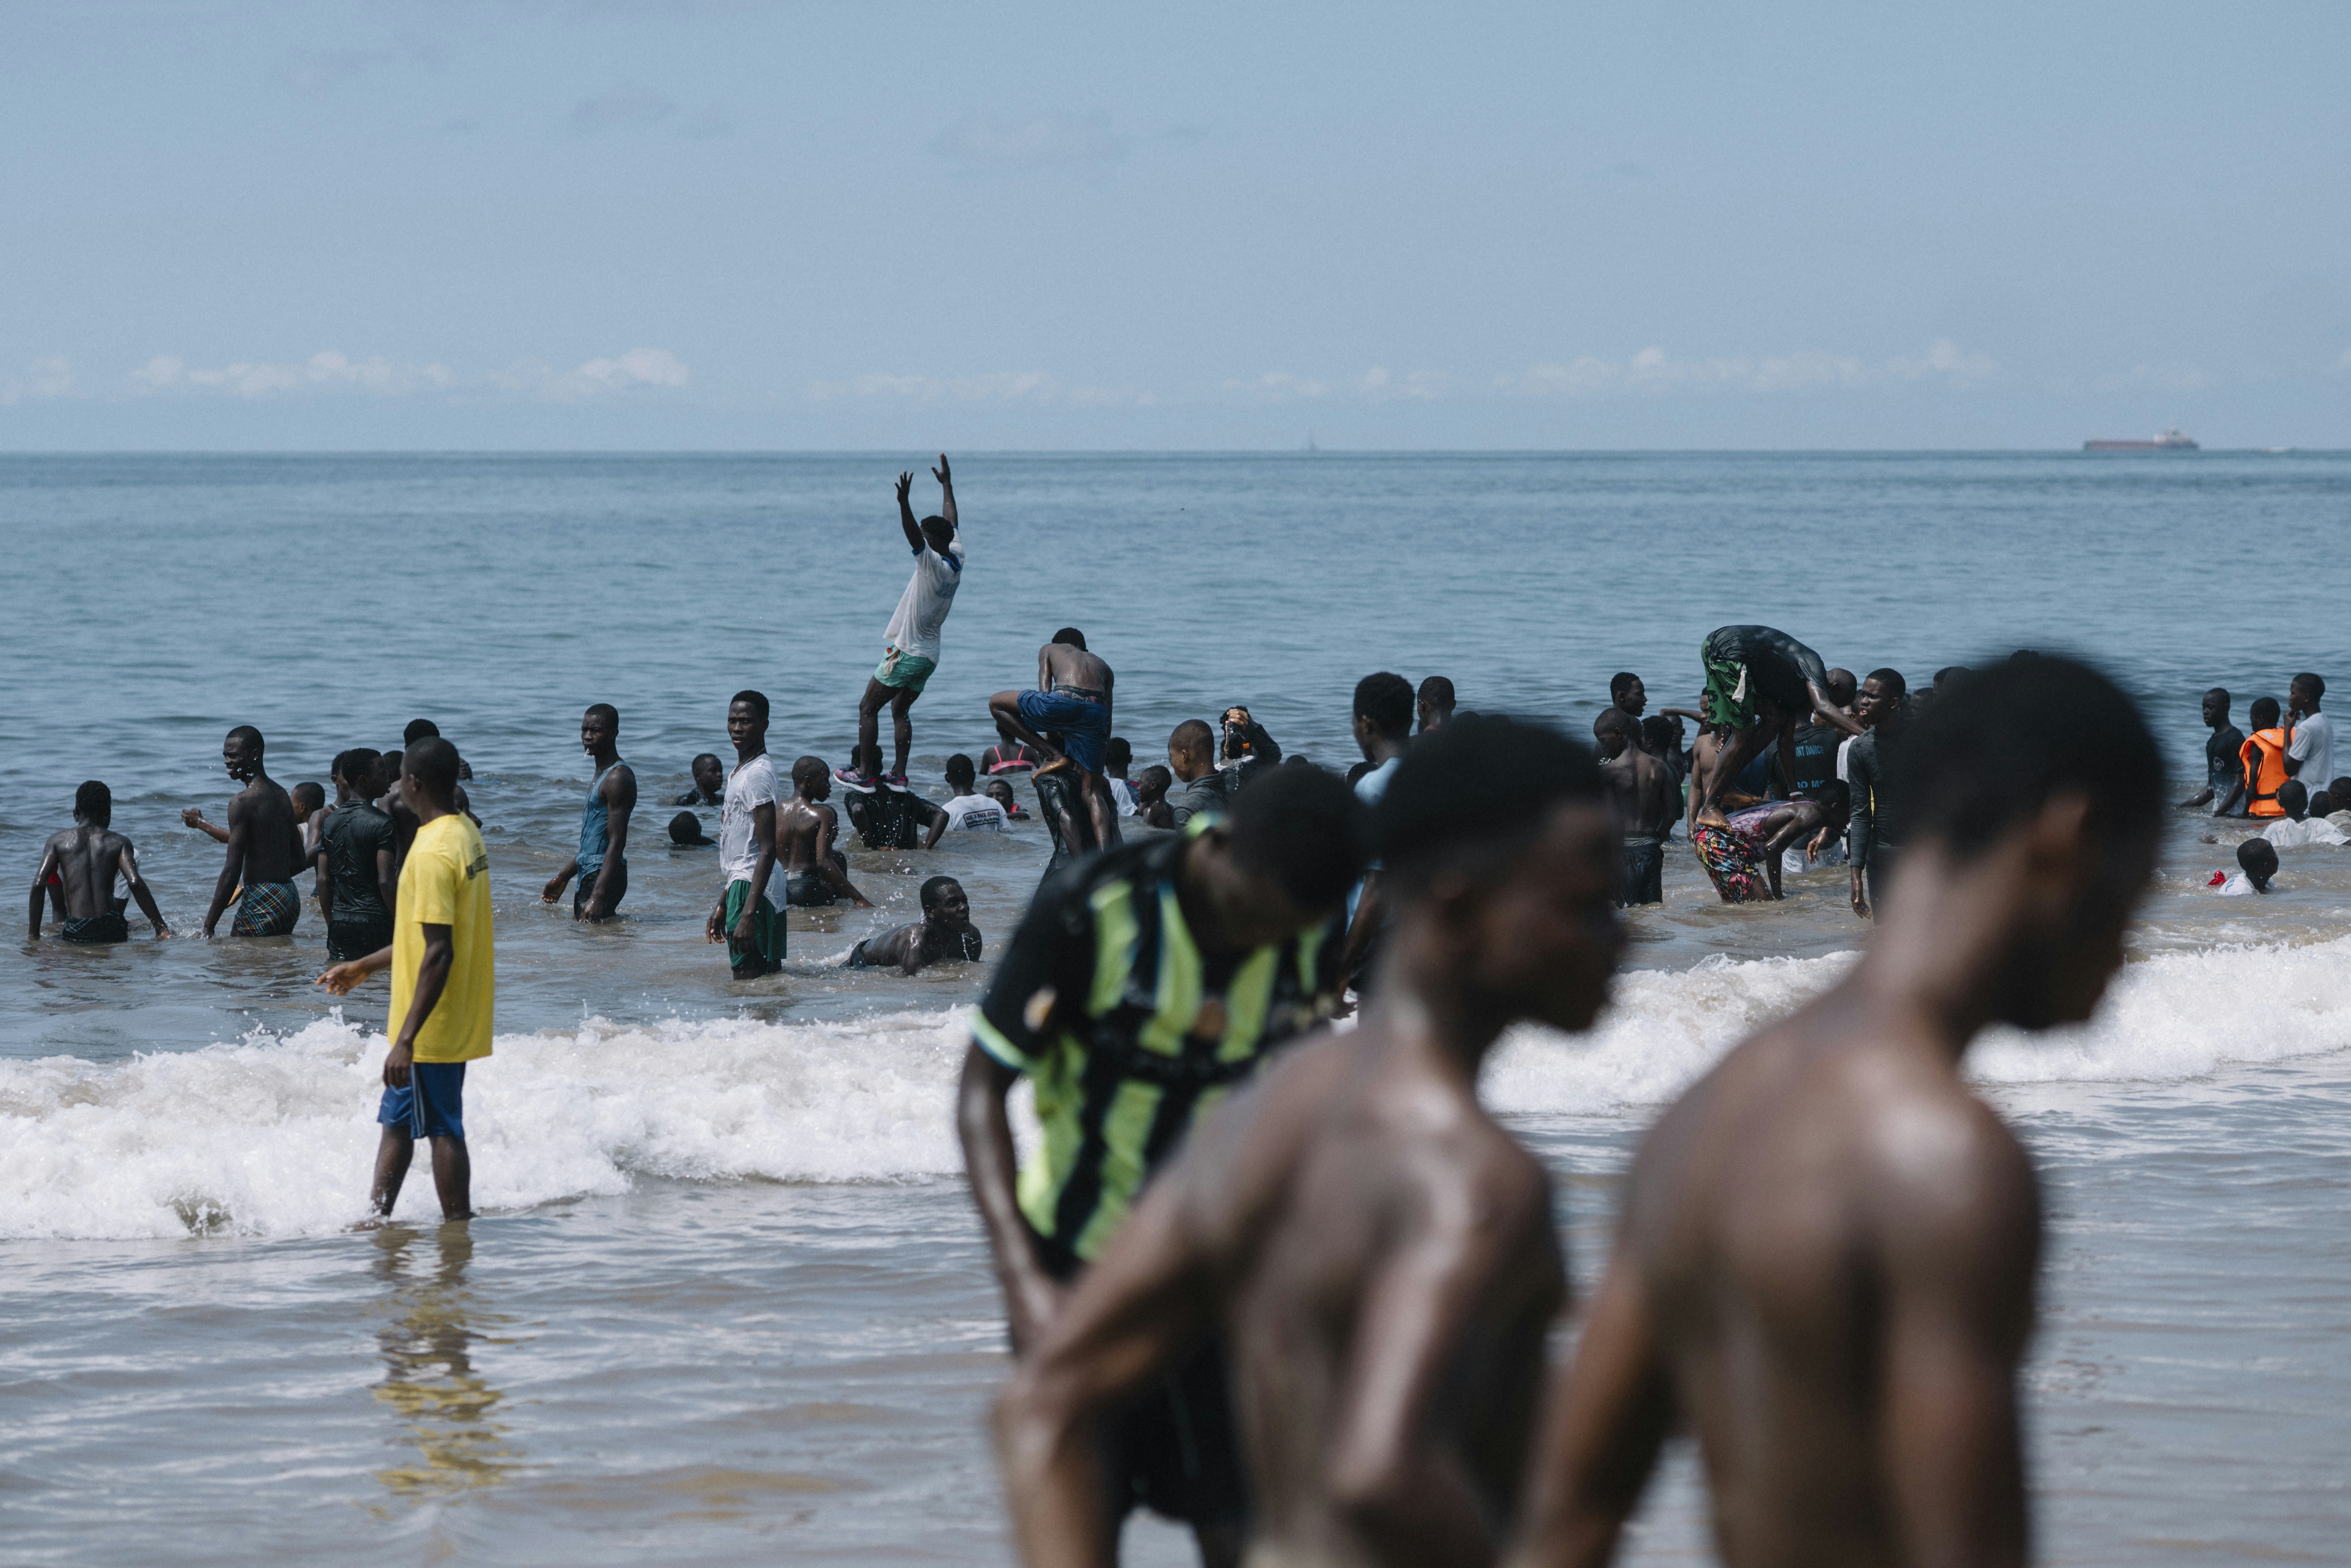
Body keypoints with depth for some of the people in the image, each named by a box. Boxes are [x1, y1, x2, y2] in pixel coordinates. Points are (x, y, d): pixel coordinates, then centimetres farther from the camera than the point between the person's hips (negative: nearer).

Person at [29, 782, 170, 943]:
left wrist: (33, 935, -1)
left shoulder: (58, 842, 3)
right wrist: (161, 928, -10)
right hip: (112, 933, -1)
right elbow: (135, 883, -12)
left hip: (74, 935, 1)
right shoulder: (119, 843, 1)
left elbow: (38, 884, -6)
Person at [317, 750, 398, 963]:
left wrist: (331, 924, 17)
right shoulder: (381, 824, -11)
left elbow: (323, 879, 10)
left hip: (340, 923, 6)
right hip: (374, 921, -6)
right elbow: (386, 881, -16)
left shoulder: (330, 822, 9)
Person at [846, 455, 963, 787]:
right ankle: (899, 773, 11)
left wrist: (904, 503, -49)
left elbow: (913, 536, -36)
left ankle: (864, 772, -4)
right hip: (929, 656, 9)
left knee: (868, 708, -1)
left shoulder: (933, 563, -19)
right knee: (900, 711, 18)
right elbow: (951, 523, 18)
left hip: (907, 653, -9)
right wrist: (946, 484, 29)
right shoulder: (957, 562, 4)